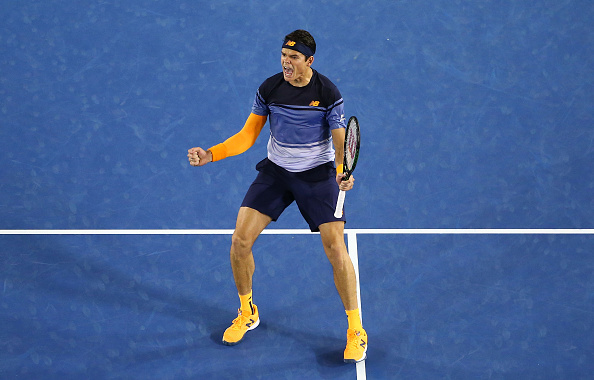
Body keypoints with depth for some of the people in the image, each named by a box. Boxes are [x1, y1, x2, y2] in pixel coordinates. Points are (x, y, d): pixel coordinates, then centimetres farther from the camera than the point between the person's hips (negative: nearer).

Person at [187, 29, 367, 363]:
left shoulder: (328, 93, -13)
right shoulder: (269, 89, -5)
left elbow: (340, 143, -12)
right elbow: (247, 136, 1)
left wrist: (342, 171, -34)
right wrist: (209, 154, -13)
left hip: (318, 173, -3)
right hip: (275, 171, 3)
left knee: (335, 247, -14)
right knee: (240, 240, -7)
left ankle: (356, 330, 3)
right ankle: (248, 314, 19)